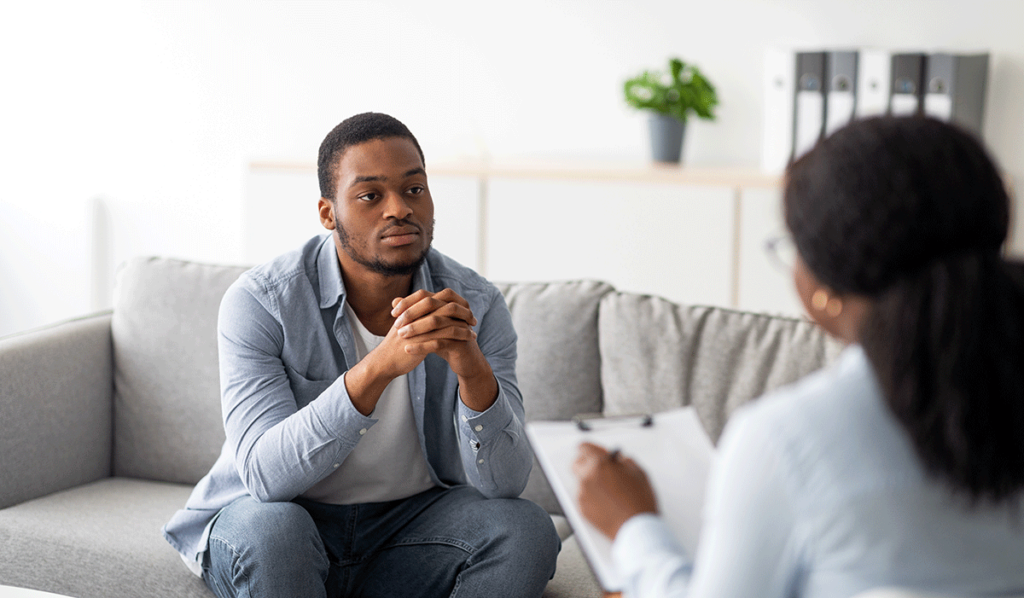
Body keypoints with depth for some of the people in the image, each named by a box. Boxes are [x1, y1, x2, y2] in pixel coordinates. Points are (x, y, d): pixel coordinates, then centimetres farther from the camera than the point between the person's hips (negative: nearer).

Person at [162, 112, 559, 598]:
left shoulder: (475, 306, -10)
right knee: (269, 525, -35)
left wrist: (474, 370, -36)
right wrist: (379, 367, -42)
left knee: (526, 529, -23)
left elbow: (501, 484, -16)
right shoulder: (259, 302, -18)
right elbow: (265, 475, -29)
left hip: (409, 521, 3)